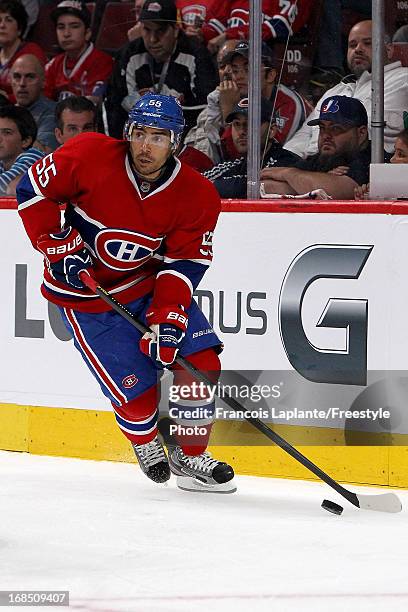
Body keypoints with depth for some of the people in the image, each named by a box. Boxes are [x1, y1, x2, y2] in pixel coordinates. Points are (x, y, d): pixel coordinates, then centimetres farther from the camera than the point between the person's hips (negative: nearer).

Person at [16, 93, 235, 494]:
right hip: (86, 295, -3)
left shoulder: (197, 196, -13)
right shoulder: (89, 156, -20)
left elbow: (183, 264, -12)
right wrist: (57, 247, -16)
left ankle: (191, 458, 11)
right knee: (137, 392, -8)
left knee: (199, 363, -8)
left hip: (151, 283, 3)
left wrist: (168, 319, -24)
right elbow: (33, 191, -9)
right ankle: (146, 446, 26)